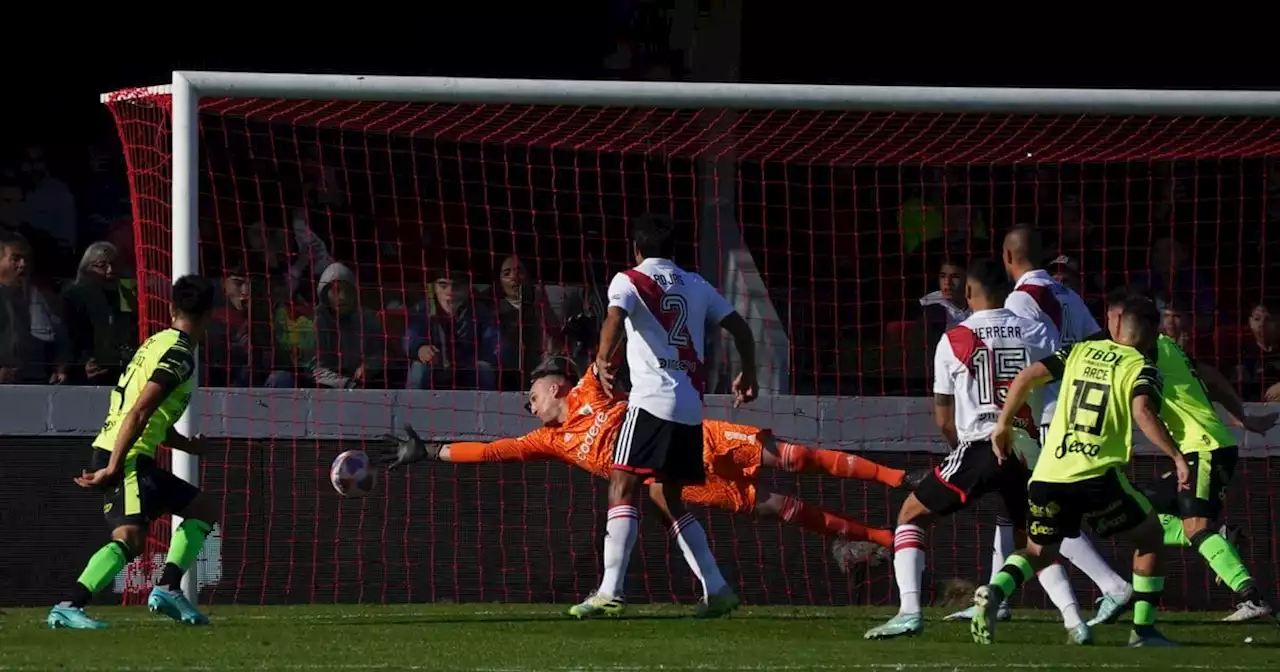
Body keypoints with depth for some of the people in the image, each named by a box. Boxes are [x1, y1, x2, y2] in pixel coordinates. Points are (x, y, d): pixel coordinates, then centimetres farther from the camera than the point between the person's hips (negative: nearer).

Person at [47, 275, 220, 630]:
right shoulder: (179, 355, -12)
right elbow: (139, 413, -22)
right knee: (130, 537, -25)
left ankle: (168, 590, 10)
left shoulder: (156, 343, 19)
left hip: (117, 452, 10)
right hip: (127, 457, -10)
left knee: (206, 510, 17)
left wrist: (188, 445, 31)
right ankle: (68, 607, -34)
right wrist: (114, 468, -26)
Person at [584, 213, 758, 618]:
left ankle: (610, 591, -23)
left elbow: (615, 317, -17)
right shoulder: (695, 285, 19)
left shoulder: (629, 281, 4)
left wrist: (603, 359, -30)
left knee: (623, 489, -10)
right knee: (667, 498, 18)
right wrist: (748, 375, 33)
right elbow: (738, 326, 21)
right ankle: (717, 589, 12)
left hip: (652, 399, -6)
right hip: (691, 406, 6)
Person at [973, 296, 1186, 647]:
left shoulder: (1080, 351, 17)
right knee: (1150, 536, 18)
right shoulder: (1142, 368, 4)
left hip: (1048, 474, 4)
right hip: (1097, 474, -4)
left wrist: (1003, 424, 19)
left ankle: (995, 592, -10)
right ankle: (1143, 630, 12)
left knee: (1039, 551, 22)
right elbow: (1142, 412, -16)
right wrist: (1176, 456, -14)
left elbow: (1027, 376, 10)